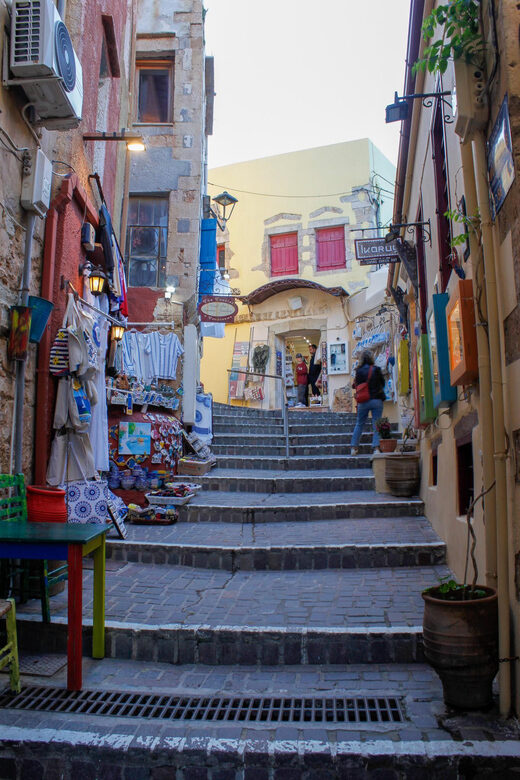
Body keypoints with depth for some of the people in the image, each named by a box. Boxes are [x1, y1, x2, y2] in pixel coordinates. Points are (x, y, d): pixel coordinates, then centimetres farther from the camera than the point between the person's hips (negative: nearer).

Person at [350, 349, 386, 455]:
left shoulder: (359, 371, -4)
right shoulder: (376, 369, -6)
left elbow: (356, 385, 3)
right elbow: (383, 383, 5)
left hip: (363, 401, 1)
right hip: (376, 400, -1)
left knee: (359, 424, 13)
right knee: (376, 424, 4)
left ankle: (354, 447, 13)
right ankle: (376, 447, -3)